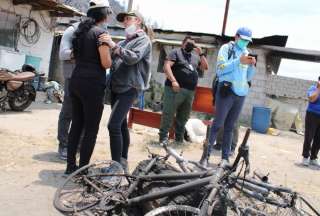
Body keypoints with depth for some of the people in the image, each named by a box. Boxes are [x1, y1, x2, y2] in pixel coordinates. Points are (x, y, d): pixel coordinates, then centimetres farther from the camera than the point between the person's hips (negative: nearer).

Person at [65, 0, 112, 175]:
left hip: (76, 81, 8)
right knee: (91, 129, 0)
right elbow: (106, 63, -15)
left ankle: (70, 166, 20)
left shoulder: (81, 31, 16)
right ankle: (82, 170, 5)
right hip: (92, 84, -8)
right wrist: (110, 50, 3)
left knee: (76, 124, 14)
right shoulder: (100, 32, -9)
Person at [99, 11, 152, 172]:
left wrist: (114, 46, -24)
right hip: (116, 87, 8)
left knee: (114, 125, -17)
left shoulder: (143, 40, -2)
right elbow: (111, 60, 18)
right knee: (121, 124, 12)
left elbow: (133, 58, -19)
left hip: (129, 88, -8)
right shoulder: (124, 42, 19)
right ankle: (122, 162, 23)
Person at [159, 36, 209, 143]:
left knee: (183, 116, 11)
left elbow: (205, 67, 16)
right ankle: (163, 137, 2)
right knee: (168, 114, -4)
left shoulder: (195, 56, 19)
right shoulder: (176, 52, 2)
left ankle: (179, 137, 21)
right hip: (175, 89, -6)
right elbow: (166, 66, -10)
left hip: (190, 91, 6)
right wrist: (173, 80, -23)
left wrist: (201, 53, 4)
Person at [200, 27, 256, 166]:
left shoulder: (247, 53, 19)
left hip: (241, 93, 6)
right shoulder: (226, 48, 2)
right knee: (218, 124, -8)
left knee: (230, 127, 7)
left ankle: (225, 157, 11)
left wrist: (252, 66, -1)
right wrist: (239, 61, -20)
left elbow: (248, 78, 18)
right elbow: (220, 69, -12)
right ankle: (206, 155, -4)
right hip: (226, 90, -5)